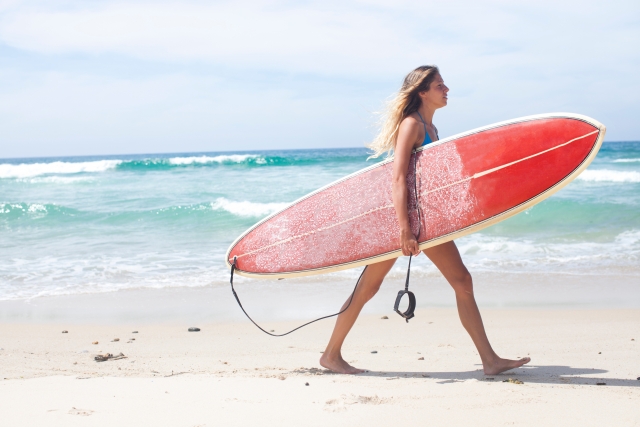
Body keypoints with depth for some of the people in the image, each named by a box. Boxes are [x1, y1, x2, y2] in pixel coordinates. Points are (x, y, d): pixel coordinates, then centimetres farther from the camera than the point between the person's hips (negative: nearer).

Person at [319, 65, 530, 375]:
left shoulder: (429, 127, 13)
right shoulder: (411, 124, -14)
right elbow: (398, 178, -23)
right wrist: (404, 228, -31)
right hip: (403, 214, -9)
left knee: (462, 281, 2)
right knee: (368, 286, 1)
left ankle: (490, 360, 5)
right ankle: (331, 354, 15)